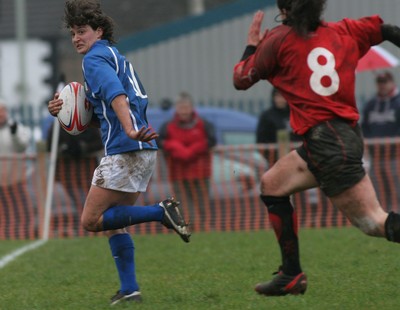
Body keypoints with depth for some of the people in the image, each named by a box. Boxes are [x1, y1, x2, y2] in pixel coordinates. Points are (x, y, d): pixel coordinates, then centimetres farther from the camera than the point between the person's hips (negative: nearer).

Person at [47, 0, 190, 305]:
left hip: (124, 151, -10)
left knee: (91, 220, -7)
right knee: (113, 221, 14)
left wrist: (130, 131, -38)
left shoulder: (95, 58, -5)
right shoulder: (116, 58, 25)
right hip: (145, 152, 10)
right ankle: (129, 289, 9)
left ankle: (162, 212, -15)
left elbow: (115, 94, -24)